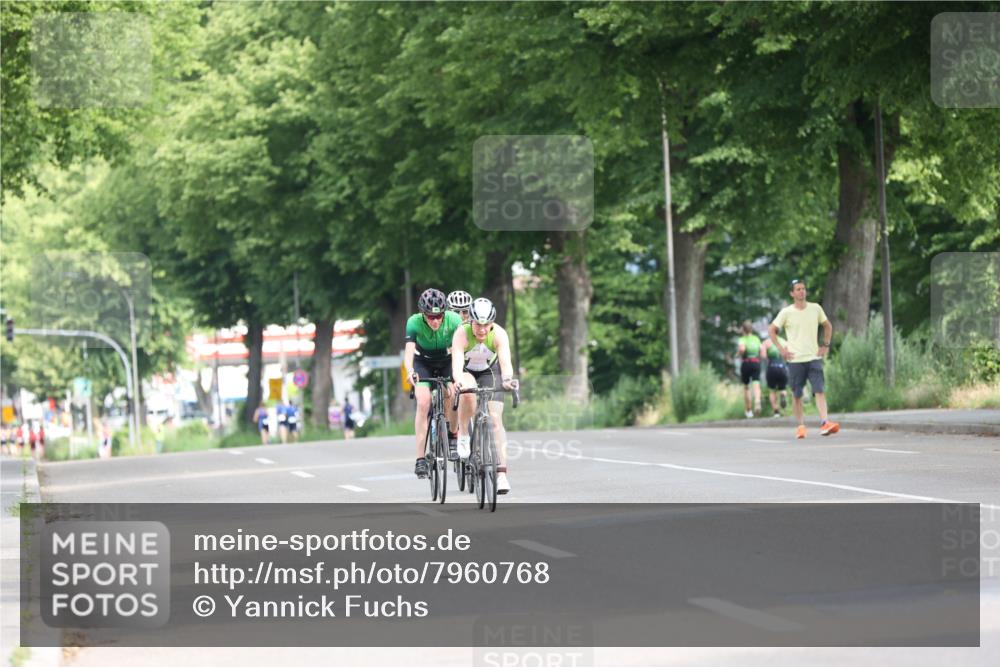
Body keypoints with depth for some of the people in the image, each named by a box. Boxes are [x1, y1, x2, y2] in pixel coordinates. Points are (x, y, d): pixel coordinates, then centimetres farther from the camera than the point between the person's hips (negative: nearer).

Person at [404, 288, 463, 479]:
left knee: (452, 394, -25)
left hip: (447, 362, 1)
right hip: (423, 363, -1)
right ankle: (420, 459, -20)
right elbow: (409, 351, -38)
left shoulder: (454, 320, -27)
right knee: (423, 402, -21)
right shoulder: (414, 322, -28)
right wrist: (410, 371, -57)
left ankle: (452, 438, 1)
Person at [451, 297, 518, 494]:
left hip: (489, 371, 1)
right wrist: (459, 381, -65)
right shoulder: (462, 334, -32)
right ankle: (463, 435, -13)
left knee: (496, 418, -14)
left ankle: (502, 473, -16)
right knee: (468, 393, -37)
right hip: (467, 372, -1)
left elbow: (505, 362, -42)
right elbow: (456, 364, -44)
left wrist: (507, 380, -63)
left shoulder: (499, 334, -29)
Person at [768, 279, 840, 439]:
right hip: (795, 360, -1)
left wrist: (825, 345, 10)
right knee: (797, 394, 3)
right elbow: (771, 330, 5)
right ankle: (800, 425, 15)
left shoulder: (816, 309, 6)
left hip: (814, 358, 1)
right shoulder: (786, 312, -2)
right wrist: (781, 349, -3)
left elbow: (828, 326, 20)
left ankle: (824, 423, -22)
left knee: (820, 391, -13)